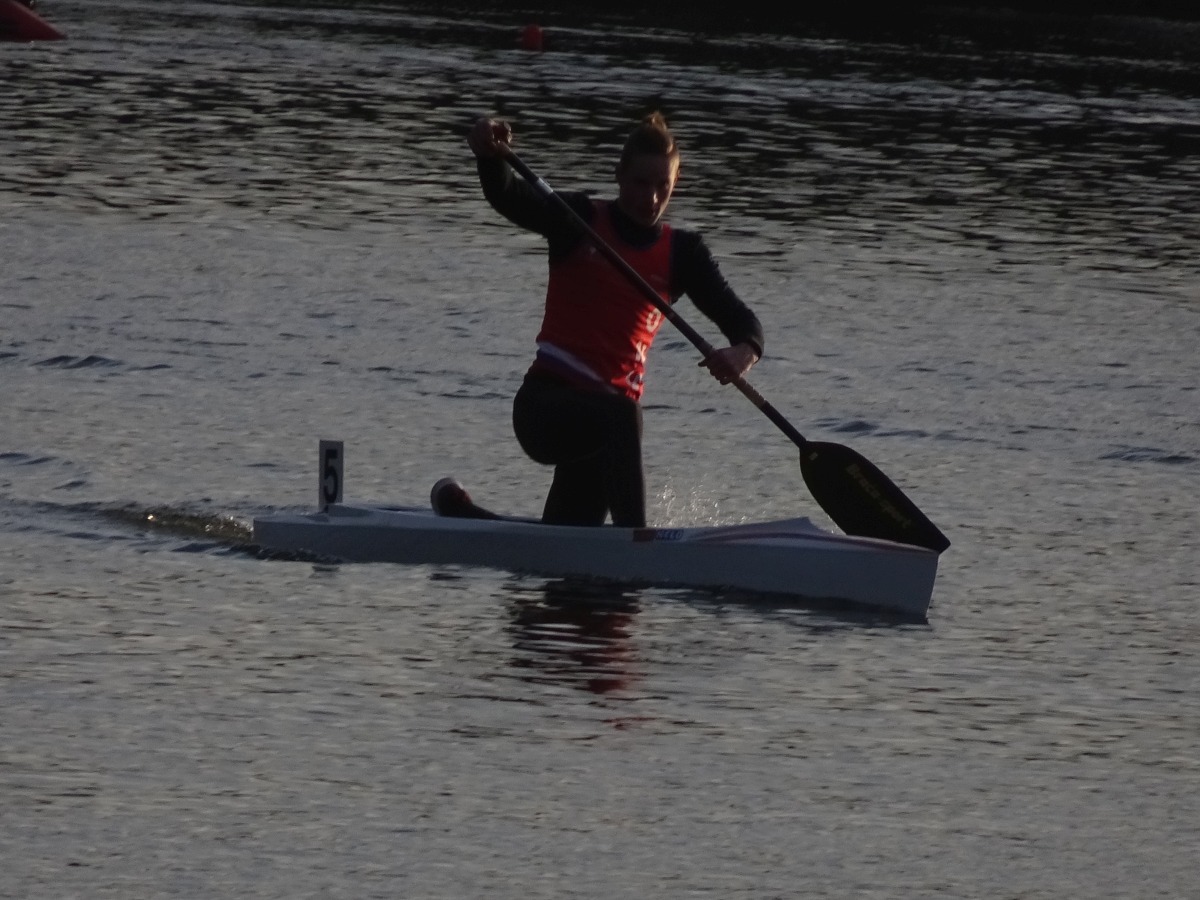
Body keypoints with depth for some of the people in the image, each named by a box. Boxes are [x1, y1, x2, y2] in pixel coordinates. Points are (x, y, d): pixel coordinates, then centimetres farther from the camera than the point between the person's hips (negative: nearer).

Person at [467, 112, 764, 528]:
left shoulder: (681, 253, 8)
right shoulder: (581, 221, 1)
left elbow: (738, 318, 0)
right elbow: (509, 198, -15)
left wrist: (744, 352, -25)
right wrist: (489, 153, -39)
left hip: (613, 409, 5)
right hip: (547, 400, -5)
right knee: (620, 417, -38)